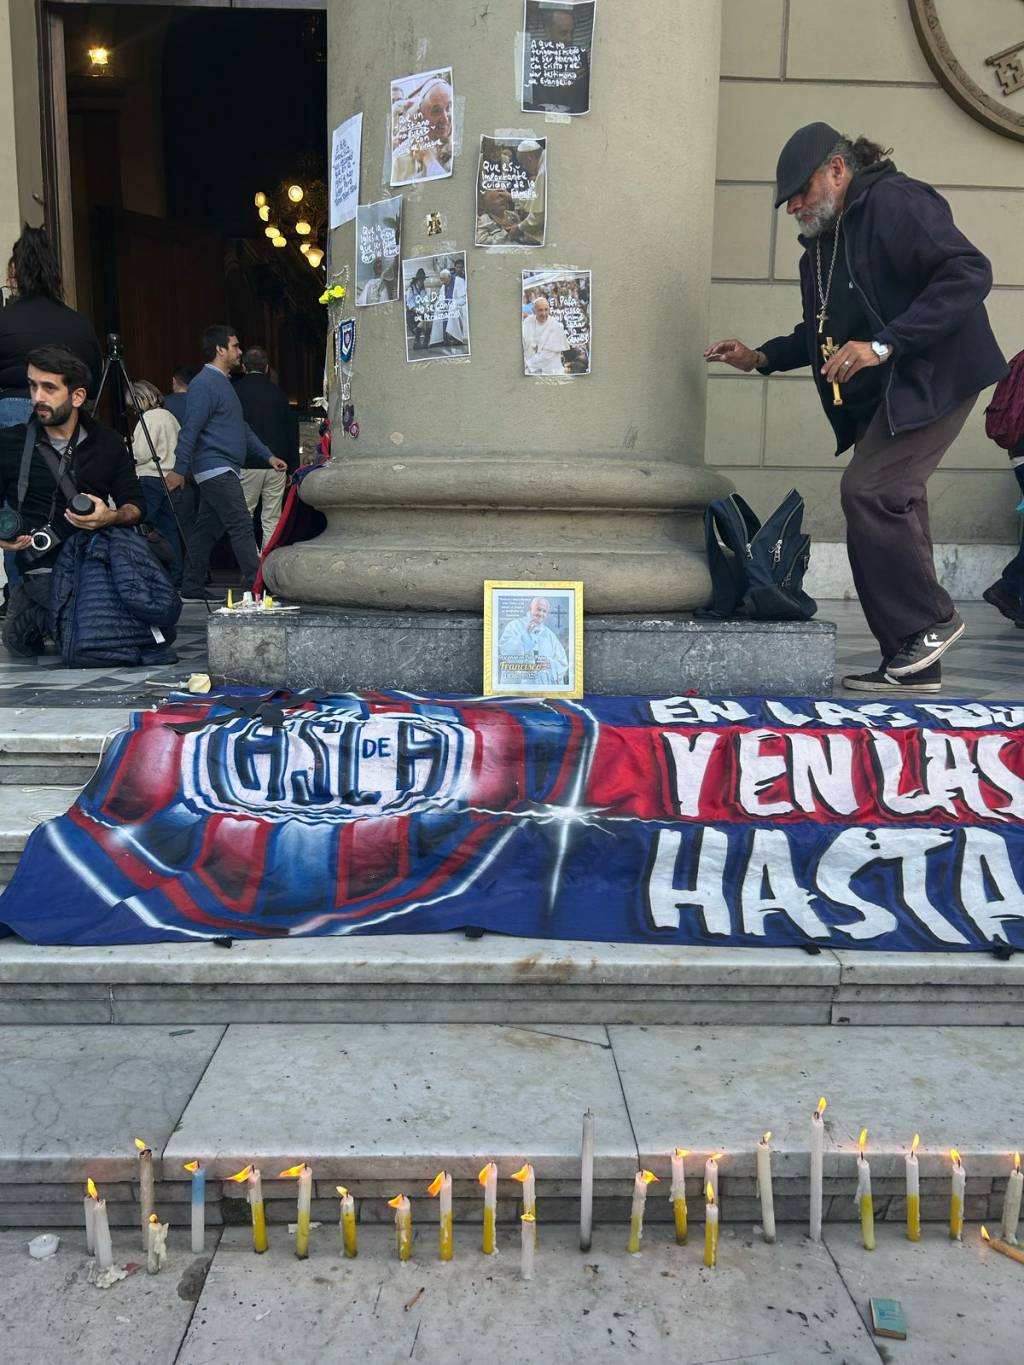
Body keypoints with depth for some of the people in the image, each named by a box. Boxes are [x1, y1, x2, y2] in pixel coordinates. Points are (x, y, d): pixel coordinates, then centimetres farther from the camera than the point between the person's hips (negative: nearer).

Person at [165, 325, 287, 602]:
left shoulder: (223, 382, 21)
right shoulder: (204, 384, -11)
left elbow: (242, 427, 25)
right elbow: (190, 429, -17)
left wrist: (267, 456, 20)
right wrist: (178, 469, -20)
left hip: (222, 471, 10)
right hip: (215, 468, -10)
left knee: (207, 528, 11)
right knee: (241, 525, -13)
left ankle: (192, 589, 15)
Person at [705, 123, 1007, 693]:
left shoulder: (895, 202, -10)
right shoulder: (823, 243, 18)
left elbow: (970, 272, -21)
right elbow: (824, 332, 28)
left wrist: (883, 343, -27)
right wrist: (762, 357, 11)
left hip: (933, 377, -9)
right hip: (882, 393, 9)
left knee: (869, 490, -19)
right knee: (893, 506, 4)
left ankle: (931, 620, -2)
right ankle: (915, 664, 9)